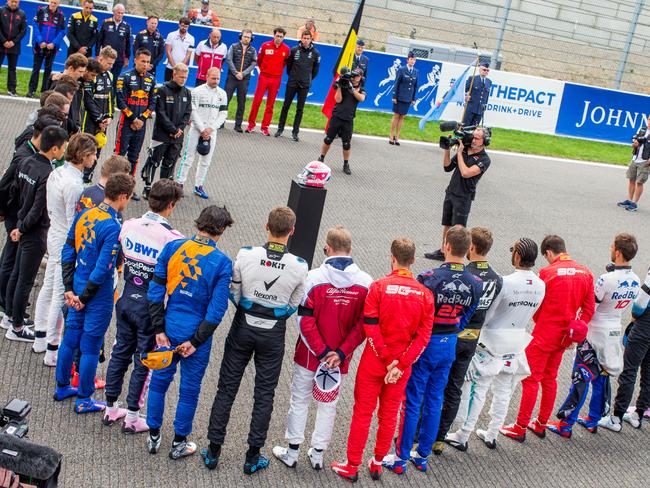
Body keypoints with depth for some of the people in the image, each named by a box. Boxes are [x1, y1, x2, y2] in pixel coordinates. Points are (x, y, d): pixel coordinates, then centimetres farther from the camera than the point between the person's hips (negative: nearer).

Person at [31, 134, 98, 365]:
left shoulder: (56, 173, 2)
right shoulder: (74, 184, -26)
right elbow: (74, 224, -22)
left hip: (53, 235, 10)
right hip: (68, 244, -9)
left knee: (48, 288, 20)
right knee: (61, 297, 1)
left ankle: (40, 339, 35)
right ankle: (52, 352, 11)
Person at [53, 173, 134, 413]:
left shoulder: (84, 215, 0)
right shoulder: (113, 228, -23)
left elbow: (68, 253, 4)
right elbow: (102, 269, -24)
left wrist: (70, 289, 5)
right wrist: (84, 298, -13)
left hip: (78, 289, 7)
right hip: (98, 296, -7)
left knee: (70, 338, 20)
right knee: (90, 346, 6)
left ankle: (62, 387, 36)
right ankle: (84, 399, 19)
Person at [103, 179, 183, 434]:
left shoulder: (128, 226, -4)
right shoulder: (172, 238, -21)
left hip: (127, 299, 5)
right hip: (150, 307, -5)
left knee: (120, 353, 18)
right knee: (144, 361, 9)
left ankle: (110, 409, 30)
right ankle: (132, 418, 19)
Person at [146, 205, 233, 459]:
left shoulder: (173, 247, -6)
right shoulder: (222, 262, -14)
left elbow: (155, 290, -4)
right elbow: (217, 308, -15)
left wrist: (159, 329, 0)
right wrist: (196, 341, -9)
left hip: (169, 330, 3)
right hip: (196, 333, -3)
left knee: (159, 380, 20)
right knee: (189, 389, 13)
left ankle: (153, 437, 33)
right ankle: (179, 443, 27)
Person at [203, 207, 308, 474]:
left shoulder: (245, 255, -16)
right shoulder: (299, 266, -15)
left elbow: (234, 294, -4)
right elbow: (293, 306, -2)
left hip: (243, 328, 0)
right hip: (273, 334, 0)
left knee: (226, 389, 12)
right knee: (264, 395, 12)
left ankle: (213, 451, 20)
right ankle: (253, 457, 20)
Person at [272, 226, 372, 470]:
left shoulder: (315, 277, -16)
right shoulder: (365, 282, -9)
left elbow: (305, 321, -17)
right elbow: (363, 324, -9)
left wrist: (322, 352, -12)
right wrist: (340, 353, -9)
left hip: (309, 356, -2)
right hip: (341, 360, 2)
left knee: (300, 401, 15)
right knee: (328, 405, 18)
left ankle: (292, 452, 25)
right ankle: (318, 453, 27)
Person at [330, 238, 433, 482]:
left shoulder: (379, 286, -13)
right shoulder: (425, 294, -5)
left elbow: (371, 327, -17)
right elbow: (424, 336, -8)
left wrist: (388, 360, -11)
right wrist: (399, 365, -10)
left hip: (374, 361, -2)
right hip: (402, 365, 2)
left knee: (362, 413, 9)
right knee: (389, 414, 16)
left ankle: (352, 467, 17)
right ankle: (377, 464, 28)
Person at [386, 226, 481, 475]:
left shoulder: (429, 278, -21)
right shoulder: (475, 284, -5)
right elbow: (466, 317, 6)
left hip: (425, 343, -5)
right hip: (450, 344, 5)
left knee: (412, 401, 5)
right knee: (435, 400, 16)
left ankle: (401, 457, 13)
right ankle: (423, 454, 26)